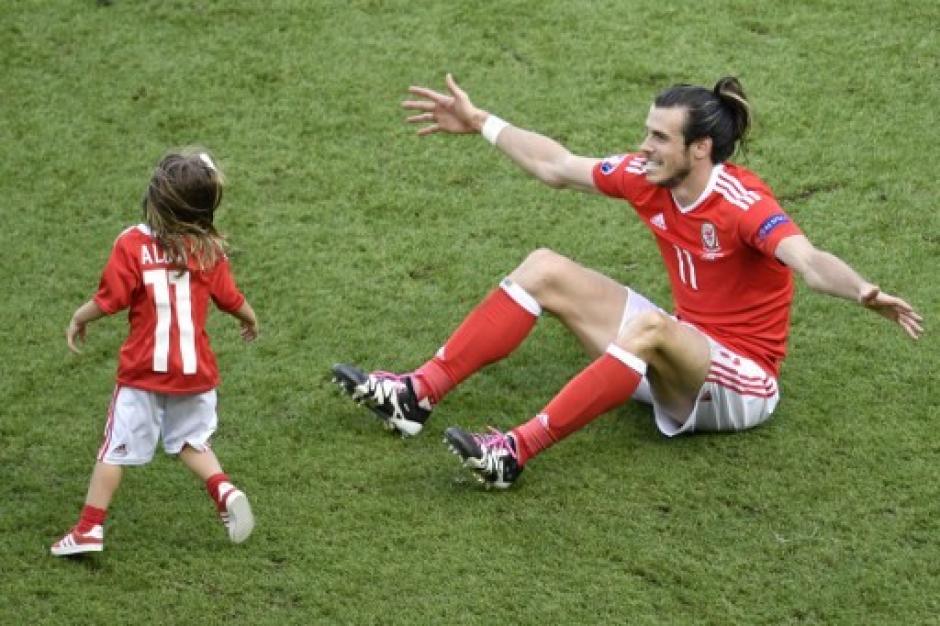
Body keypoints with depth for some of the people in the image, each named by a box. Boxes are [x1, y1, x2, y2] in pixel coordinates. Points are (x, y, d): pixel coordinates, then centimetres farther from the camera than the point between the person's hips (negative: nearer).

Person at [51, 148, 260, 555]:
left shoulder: (132, 245, -15)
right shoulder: (209, 248, -6)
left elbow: (109, 301, -14)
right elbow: (230, 299, 4)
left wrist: (78, 319, 6)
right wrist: (250, 319, 26)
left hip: (144, 370, -3)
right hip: (195, 370, 3)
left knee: (116, 448, 7)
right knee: (190, 440, 22)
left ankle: (89, 529, 9)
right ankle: (224, 491, 0)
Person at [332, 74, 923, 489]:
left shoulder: (742, 204, -25)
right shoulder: (648, 176, -4)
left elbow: (810, 262, -42)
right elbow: (557, 166, 9)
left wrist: (865, 293, -63)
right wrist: (480, 123, 15)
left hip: (742, 383, -8)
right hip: (681, 355, 8)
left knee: (649, 326, -40)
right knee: (546, 269, 1)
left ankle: (519, 450, -42)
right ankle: (419, 393, -6)